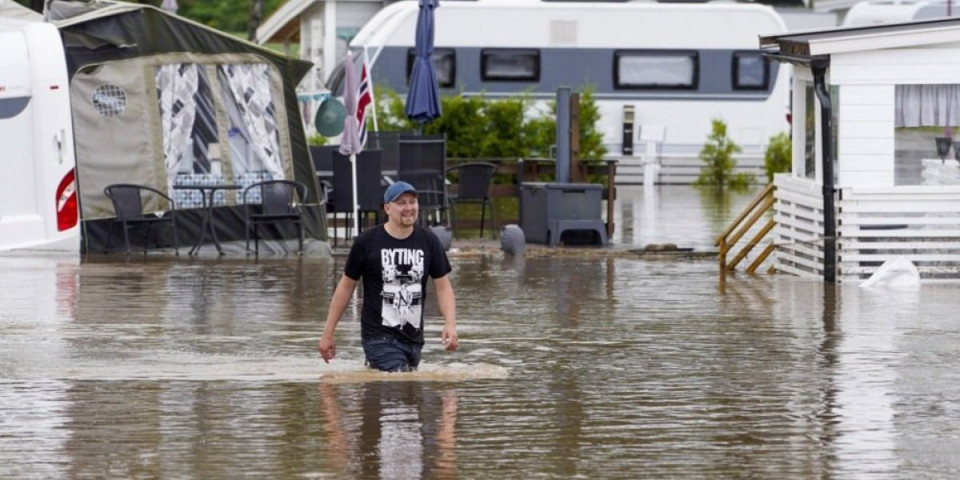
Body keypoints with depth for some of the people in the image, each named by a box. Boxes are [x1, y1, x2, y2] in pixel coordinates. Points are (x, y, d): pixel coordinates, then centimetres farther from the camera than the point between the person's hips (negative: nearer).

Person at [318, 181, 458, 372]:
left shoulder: (429, 241, 5)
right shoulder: (366, 242, -4)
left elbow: (443, 287, 7)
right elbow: (346, 286, 4)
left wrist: (450, 324, -10)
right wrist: (328, 333, 4)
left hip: (414, 339, 5)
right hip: (380, 339, -5)